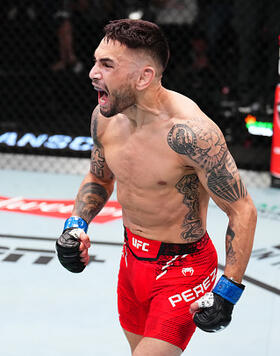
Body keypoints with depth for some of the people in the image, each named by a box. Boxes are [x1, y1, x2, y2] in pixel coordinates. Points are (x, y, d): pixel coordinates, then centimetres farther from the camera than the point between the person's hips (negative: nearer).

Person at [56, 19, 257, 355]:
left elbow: (242, 211, -21)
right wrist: (76, 225, -4)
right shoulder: (105, 116, -7)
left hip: (183, 266, -7)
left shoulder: (190, 132, -30)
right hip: (133, 256, 7)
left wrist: (228, 291, -21)